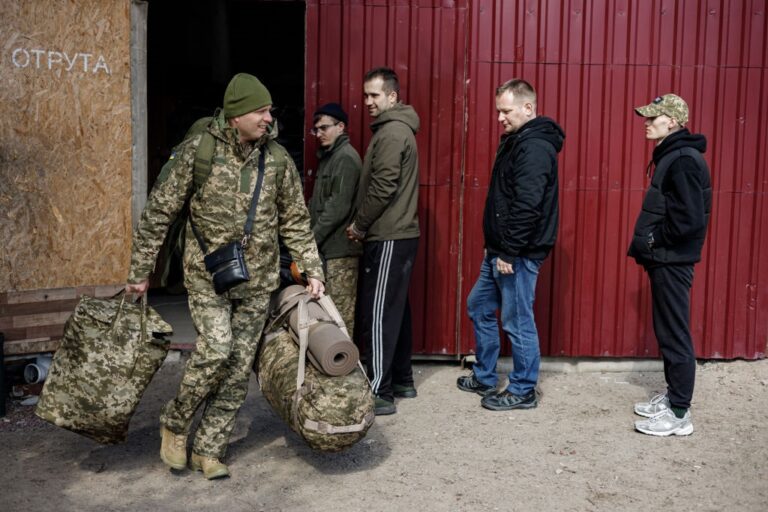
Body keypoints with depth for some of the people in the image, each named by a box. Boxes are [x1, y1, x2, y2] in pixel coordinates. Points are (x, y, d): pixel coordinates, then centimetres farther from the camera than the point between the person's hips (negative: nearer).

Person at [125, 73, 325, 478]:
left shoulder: (277, 158, 1)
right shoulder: (198, 152, -9)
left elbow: (295, 221, 10)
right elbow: (159, 212, -4)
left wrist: (313, 270, 4)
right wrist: (139, 272, -2)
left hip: (257, 282, 4)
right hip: (207, 275, -4)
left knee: (239, 366, 4)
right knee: (216, 348, -19)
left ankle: (208, 448, 19)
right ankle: (175, 423, 8)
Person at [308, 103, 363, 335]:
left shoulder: (346, 158, -10)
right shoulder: (328, 157, 20)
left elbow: (338, 207, -18)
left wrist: (312, 238, -15)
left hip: (340, 249, -9)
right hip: (328, 247, 9)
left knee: (341, 311, -7)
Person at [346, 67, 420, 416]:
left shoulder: (392, 133, -14)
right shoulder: (397, 129, 19)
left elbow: (382, 186, -20)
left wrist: (359, 224, -9)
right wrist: (364, 224, 14)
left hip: (388, 239, -11)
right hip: (399, 234, 11)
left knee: (377, 314, -7)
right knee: (395, 309, 15)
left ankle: (380, 393, -3)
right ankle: (402, 382, 25)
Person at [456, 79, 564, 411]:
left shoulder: (535, 148, -18)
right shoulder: (516, 141, 14)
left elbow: (527, 206, -25)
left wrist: (509, 252, -22)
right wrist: (496, 247, 17)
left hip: (518, 254, -11)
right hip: (501, 250, 11)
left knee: (518, 322, 0)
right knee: (479, 307, 19)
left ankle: (523, 391, 14)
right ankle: (484, 377, 32)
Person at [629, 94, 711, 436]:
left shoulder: (684, 160, -18)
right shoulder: (670, 156, 14)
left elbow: (690, 218, -24)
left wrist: (653, 241, -14)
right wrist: (649, 243, 9)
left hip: (672, 263, -10)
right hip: (664, 260, 10)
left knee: (674, 335, -3)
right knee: (667, 332, 17)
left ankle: (679, 414, 5)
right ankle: (673, 396, 29)